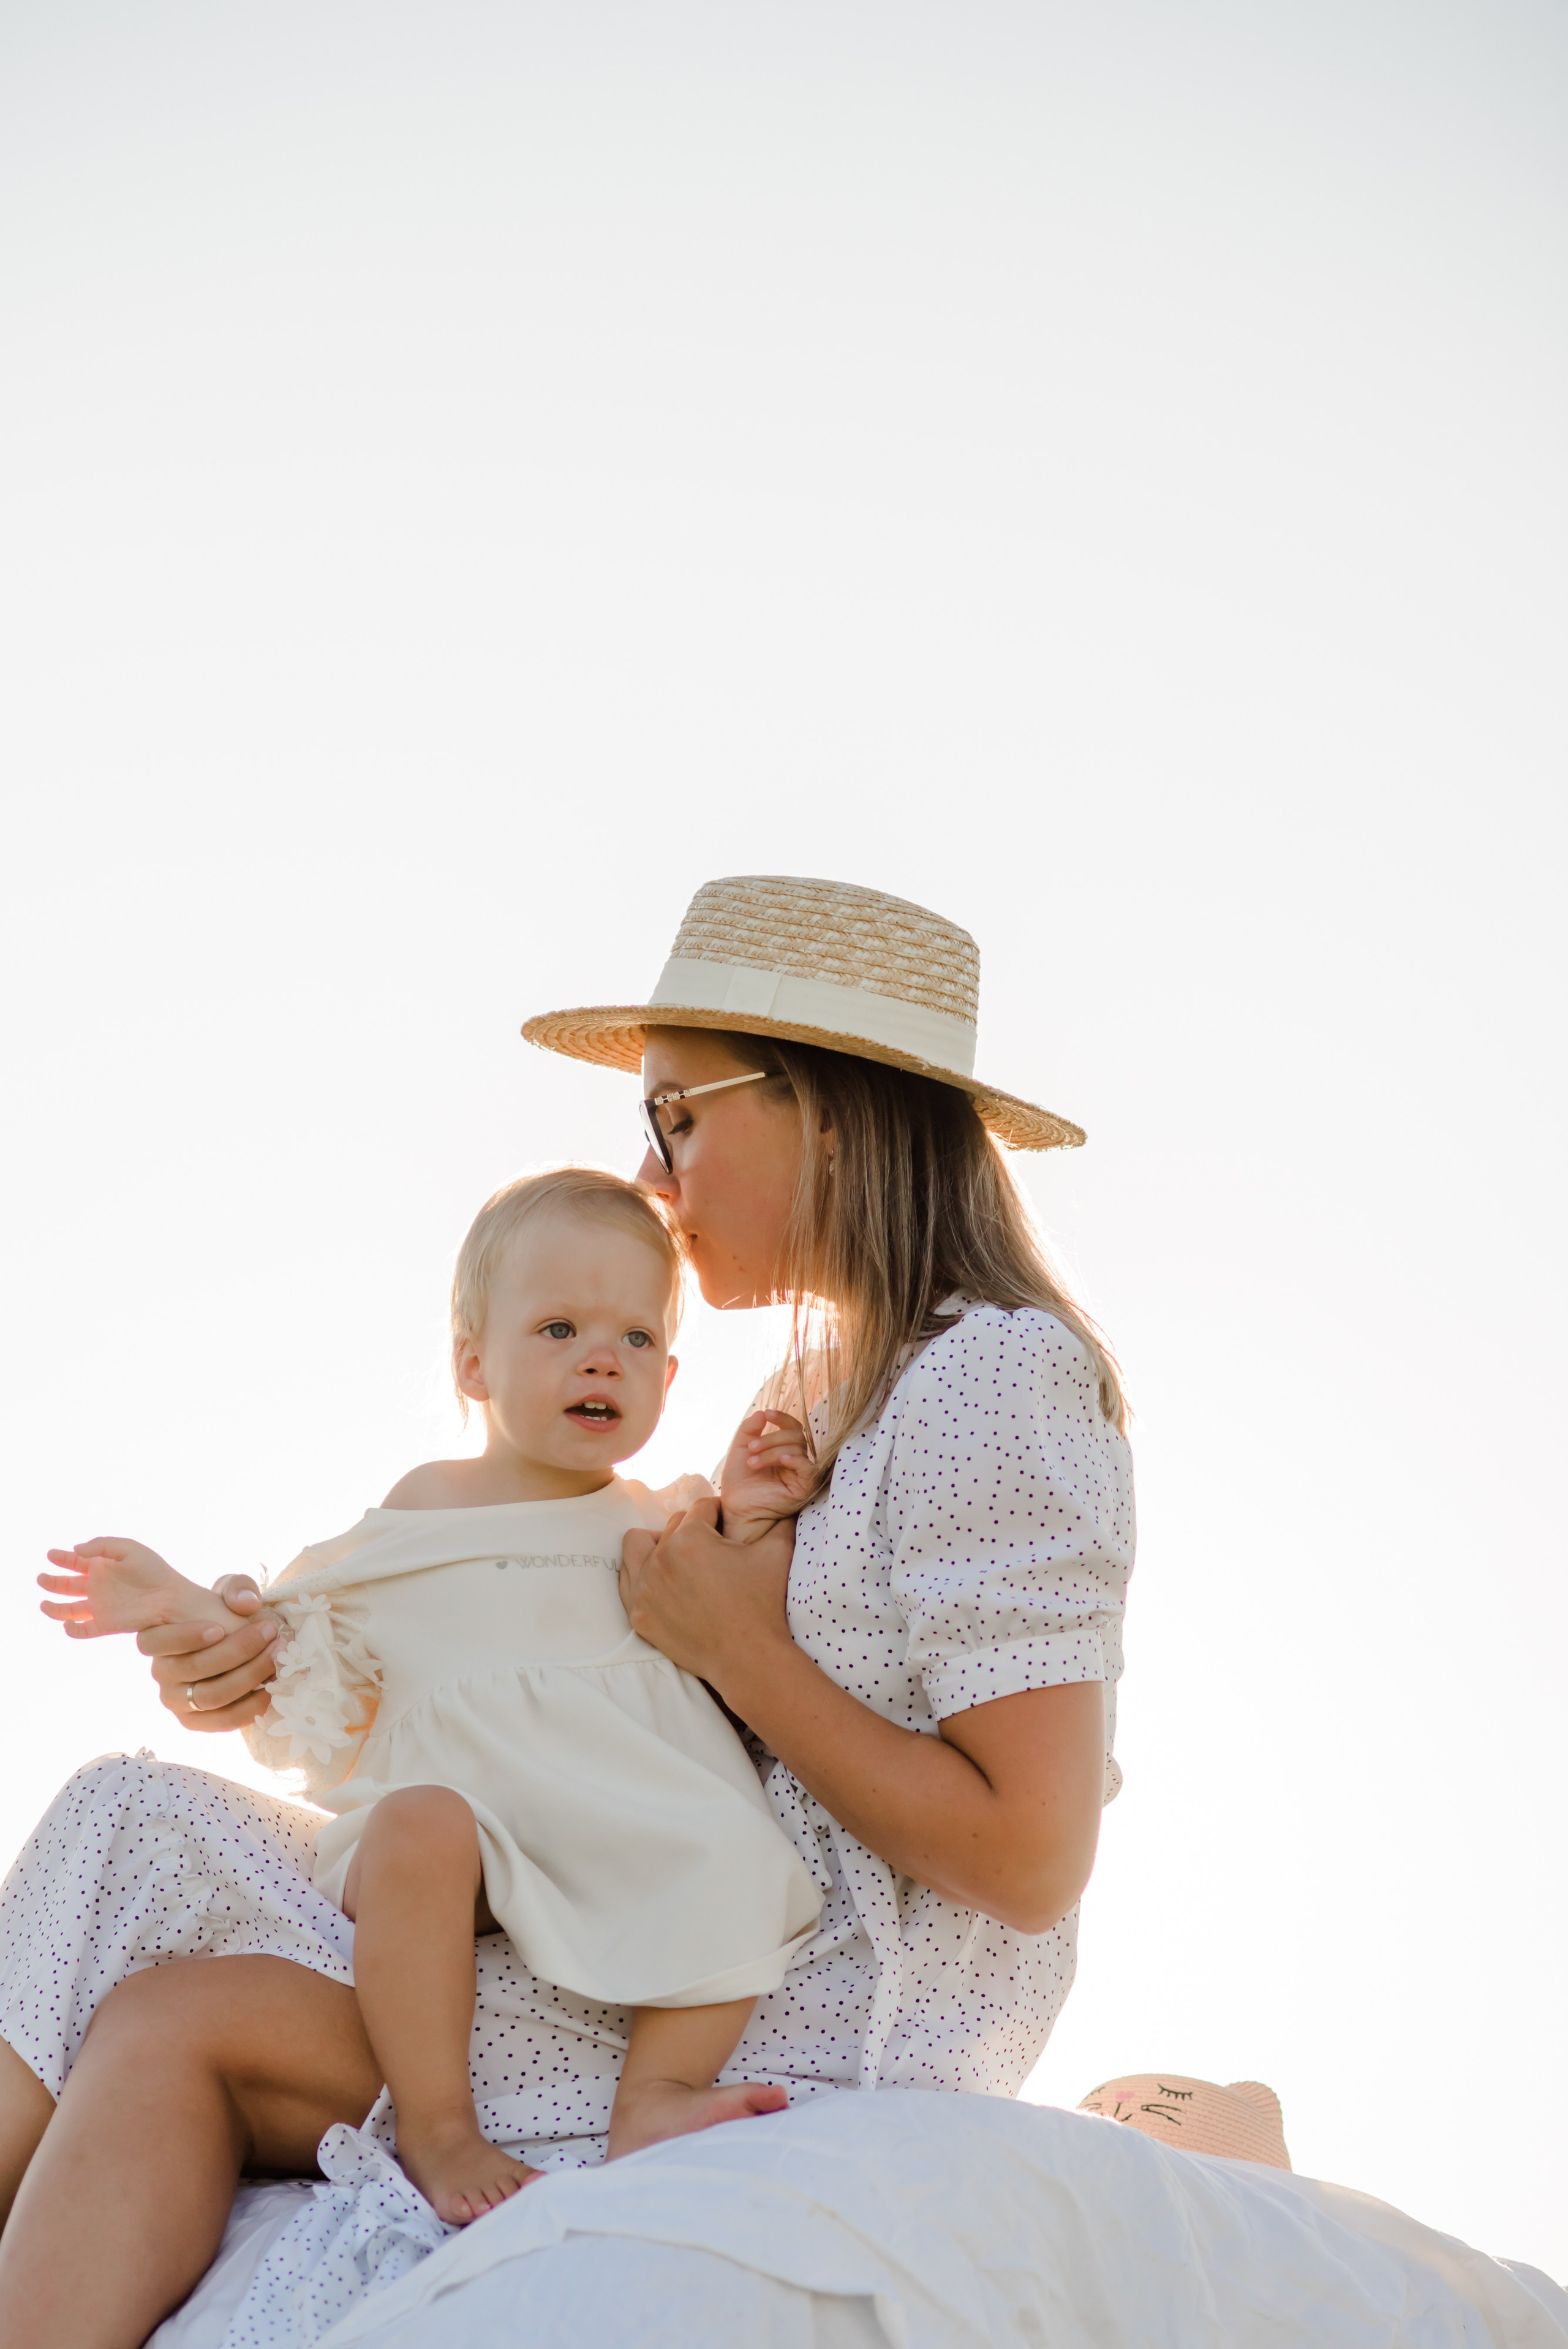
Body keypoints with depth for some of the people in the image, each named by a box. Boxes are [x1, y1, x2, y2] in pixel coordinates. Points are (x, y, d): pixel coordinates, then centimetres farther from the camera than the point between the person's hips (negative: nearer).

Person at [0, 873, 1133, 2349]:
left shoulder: (996, 1375, -13)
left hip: (828, 2058, -9)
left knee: (177, 2025, -16)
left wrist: (740, 1652, -13)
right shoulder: (828, 1386, 16)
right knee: (139, 1828, -4)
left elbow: (1029, 1860, -20)